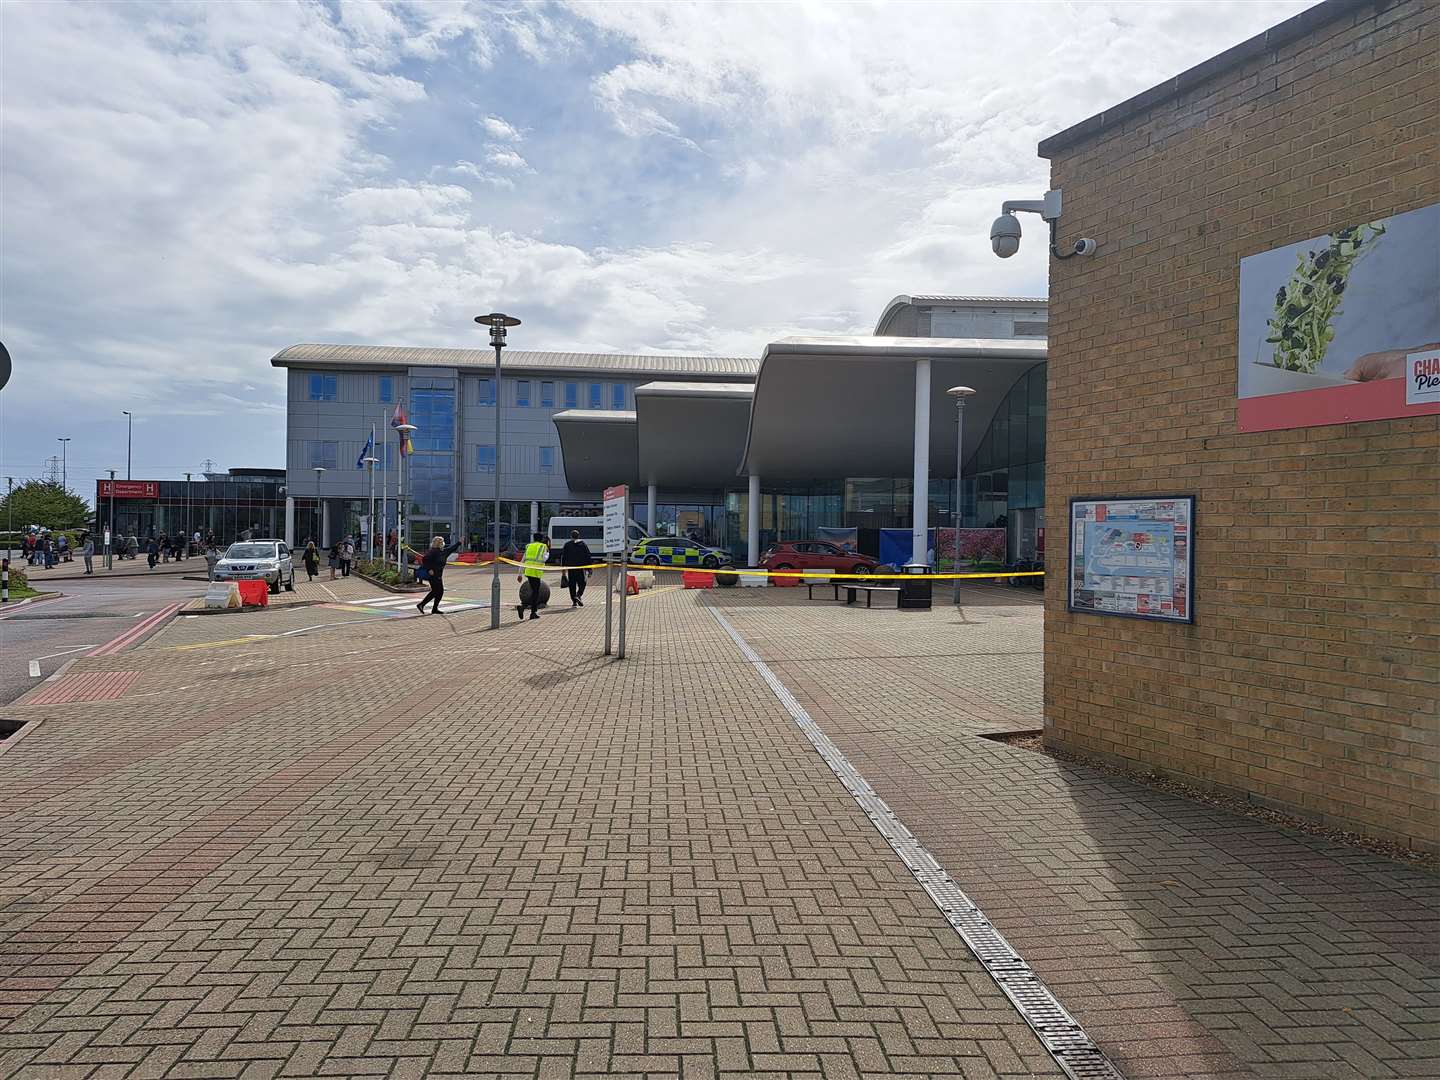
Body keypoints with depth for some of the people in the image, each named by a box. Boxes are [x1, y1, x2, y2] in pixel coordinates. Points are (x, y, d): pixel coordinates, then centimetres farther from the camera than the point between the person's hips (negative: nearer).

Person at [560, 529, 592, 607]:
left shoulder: (567, 544, 5)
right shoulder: (583, 544, 4)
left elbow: (563, 557, 4)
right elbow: (588, 557, 3)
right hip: (581, 568, -1)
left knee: (572, 585, 7)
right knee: (582, 584, 9)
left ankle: (574, 601, 4)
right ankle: (578, 596, -16)